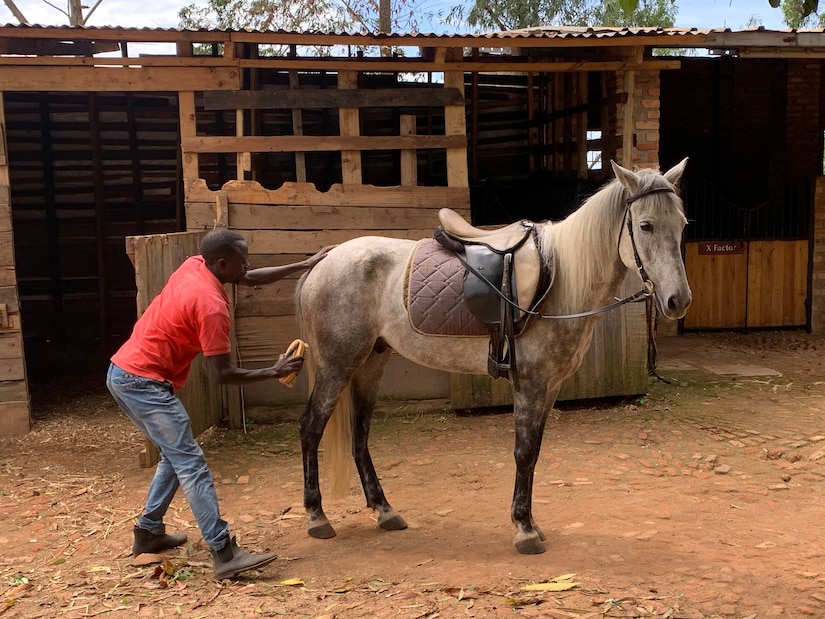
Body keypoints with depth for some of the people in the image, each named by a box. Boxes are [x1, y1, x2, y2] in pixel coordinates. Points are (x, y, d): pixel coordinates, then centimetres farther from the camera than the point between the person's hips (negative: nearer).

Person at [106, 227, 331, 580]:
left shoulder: (194, 266, 6)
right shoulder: (211, 305, -20)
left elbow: (251, 280, 20)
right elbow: (222, 374, -16)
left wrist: (304, 265, 20)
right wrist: (274, 372, -7)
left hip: (122, 373, 10)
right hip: (144, 382, -10)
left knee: (175, 456, 21)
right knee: (191, 464, -11)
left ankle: (148, 532, 30)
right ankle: (224, 554, -12)